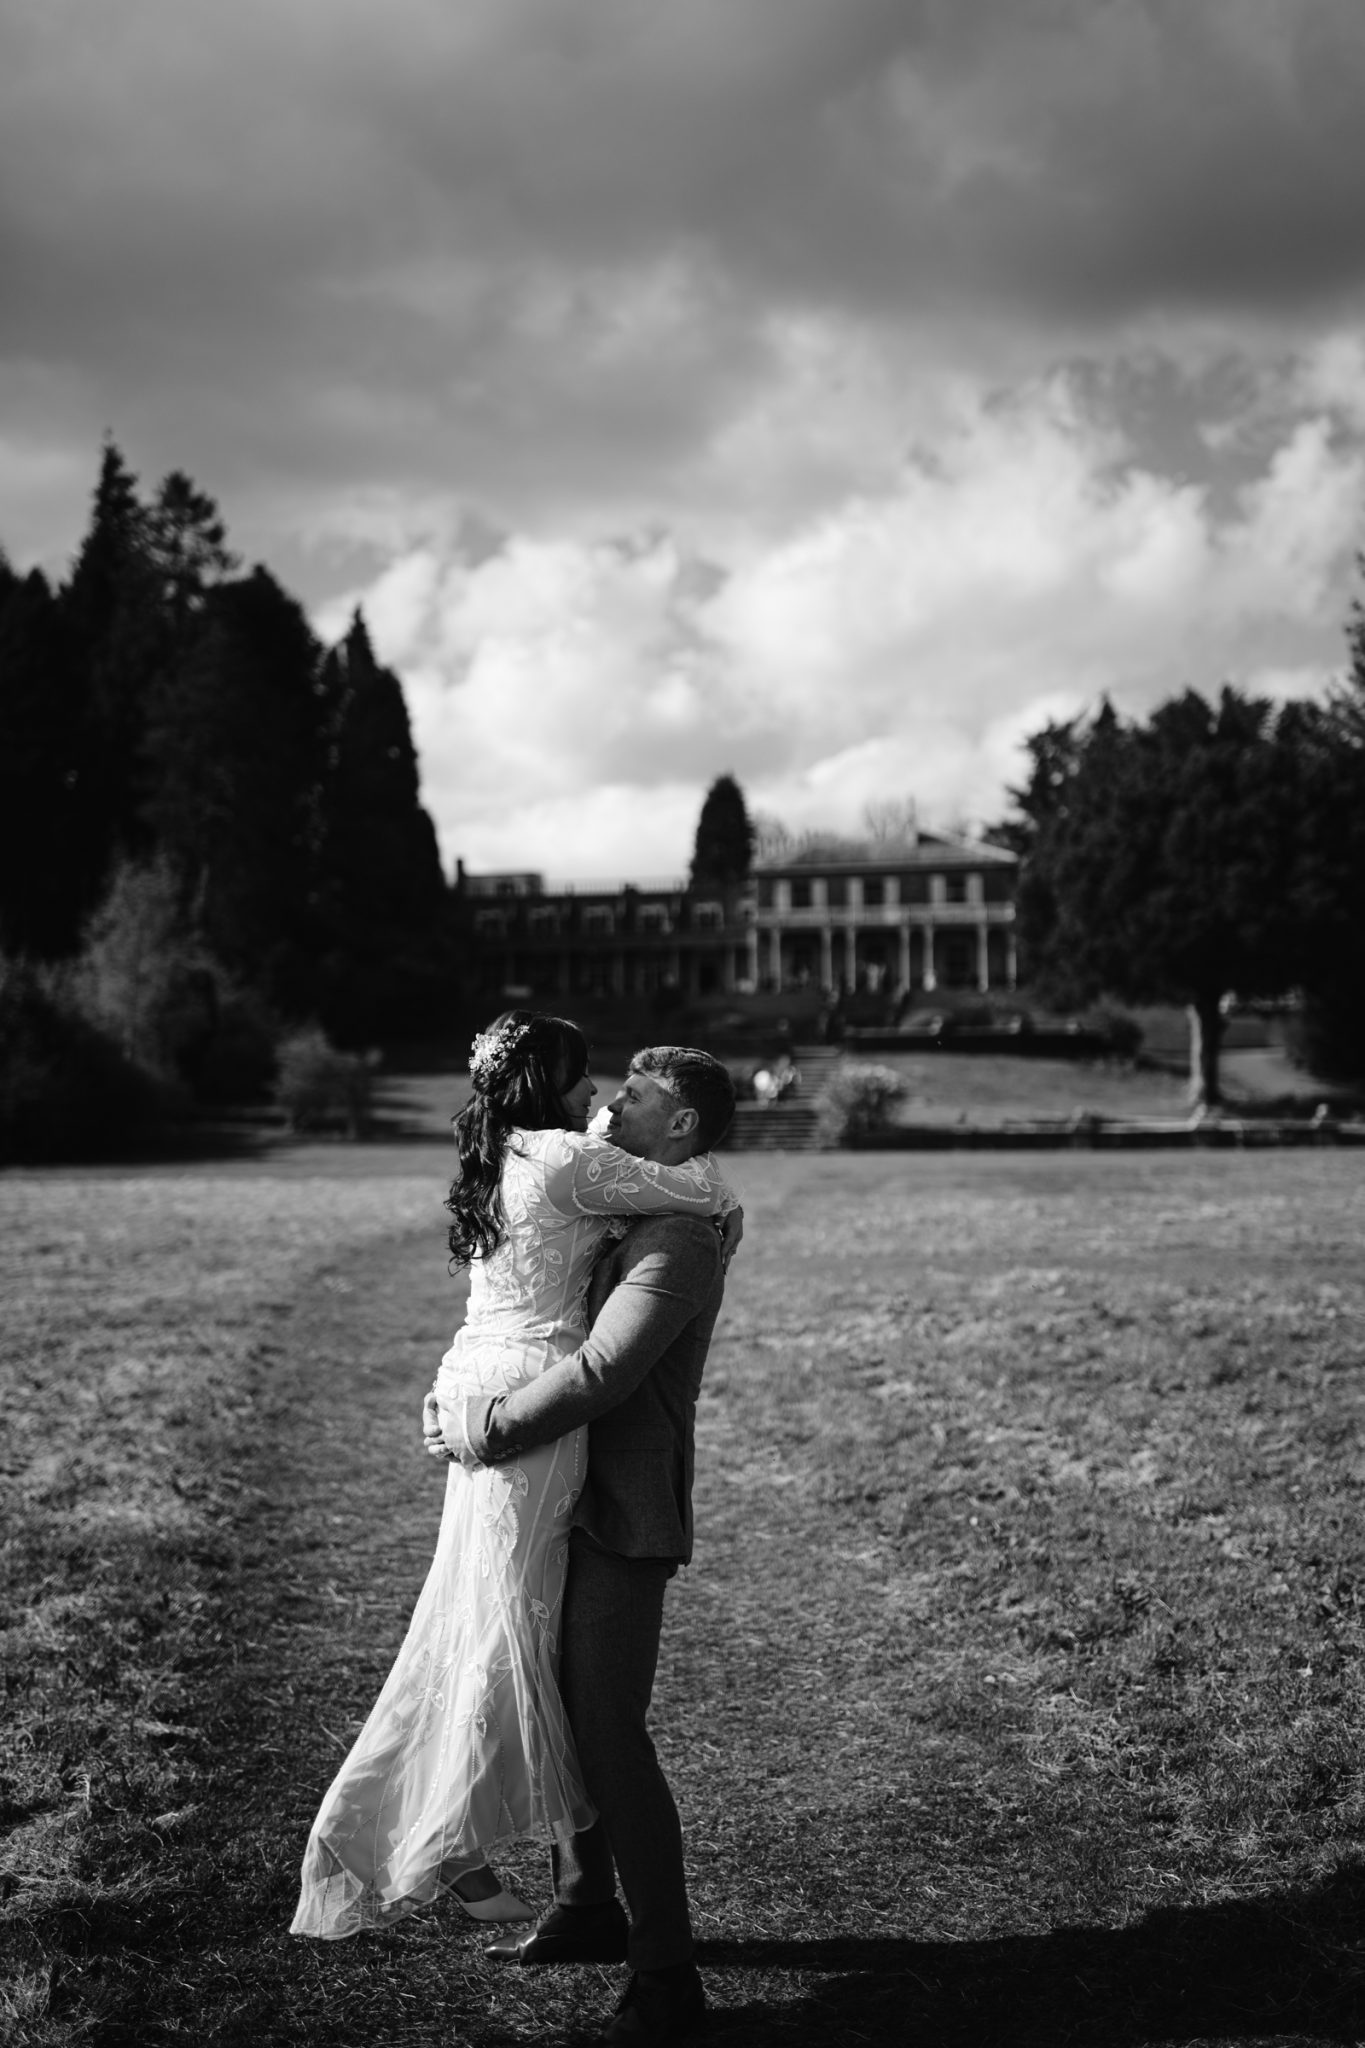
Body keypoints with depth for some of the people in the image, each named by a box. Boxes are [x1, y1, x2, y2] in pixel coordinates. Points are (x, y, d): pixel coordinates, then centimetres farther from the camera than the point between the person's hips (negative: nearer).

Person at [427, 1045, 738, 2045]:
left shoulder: (681, 1240, -18)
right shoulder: (626, 1215, 14)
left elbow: (598, 1375, -26)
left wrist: (477, 1433, -16)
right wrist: (462, 1400, 5)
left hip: (625, 1520, -10)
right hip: (577, 1504, 10)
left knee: (611, 1736, -7)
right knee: (559, 1711, 18)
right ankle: (587, 1908, 34)